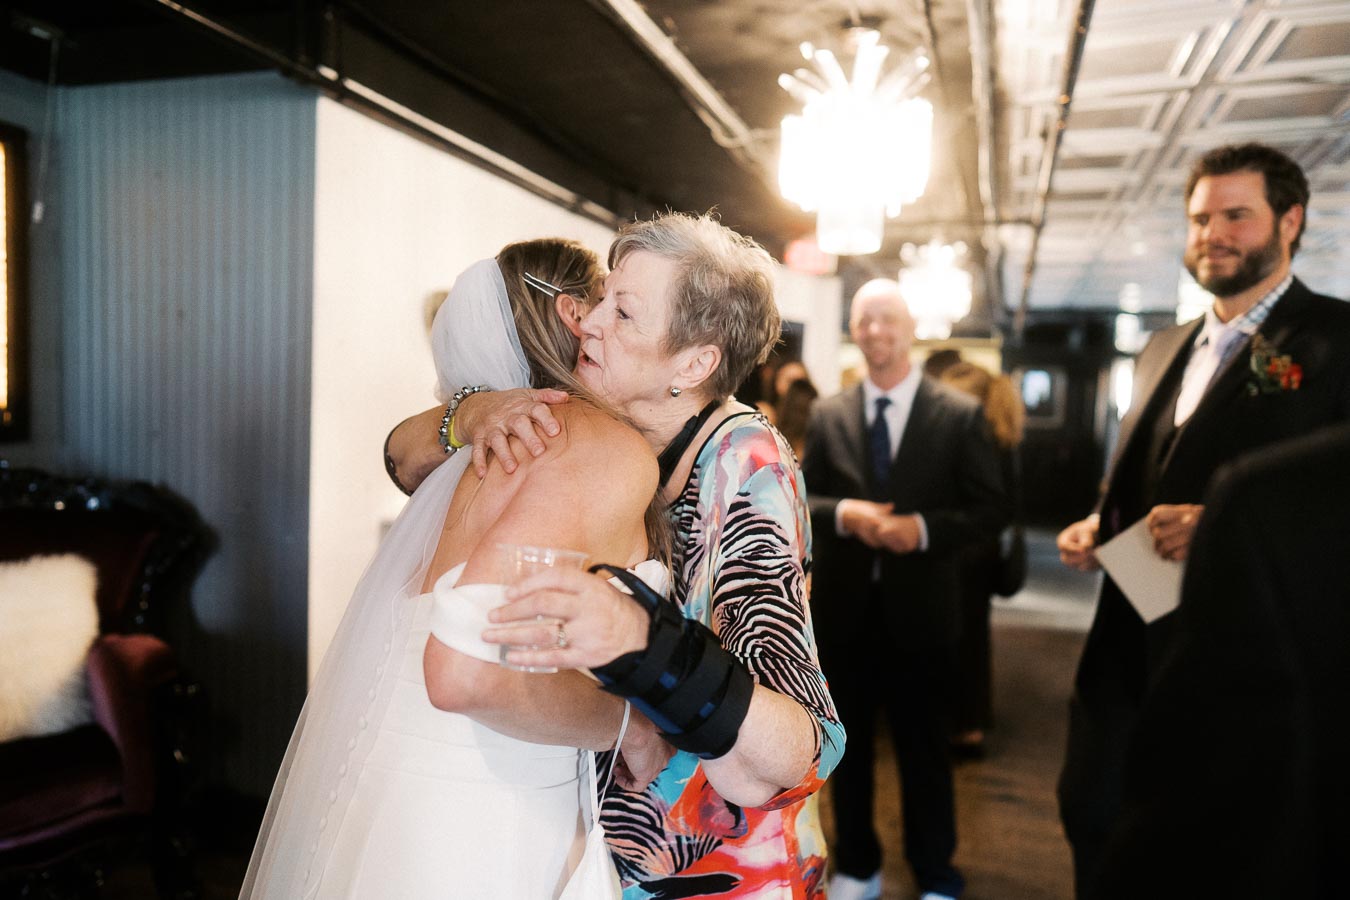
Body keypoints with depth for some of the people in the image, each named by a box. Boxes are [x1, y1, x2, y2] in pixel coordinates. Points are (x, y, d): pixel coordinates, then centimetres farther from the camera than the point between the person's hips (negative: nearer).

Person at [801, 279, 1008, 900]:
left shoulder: (960, 414, -5)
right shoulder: (827, 415, 2)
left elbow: (992, 509, -5)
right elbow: (800, 500, 3)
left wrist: (923, 528, -20)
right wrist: (842, 513, -17)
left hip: (918, 611, -2)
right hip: (843, 610, 3)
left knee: (924, 751, 12)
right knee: (848, 746, 17)